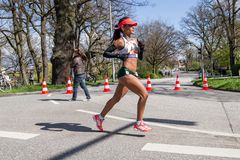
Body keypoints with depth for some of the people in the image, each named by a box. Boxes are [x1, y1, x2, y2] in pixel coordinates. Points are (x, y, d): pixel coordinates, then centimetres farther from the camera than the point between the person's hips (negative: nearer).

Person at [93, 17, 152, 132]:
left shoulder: (134, 40, 18)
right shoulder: (120, 41, -3)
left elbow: (140, 57, 22)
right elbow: (105, 53, -7)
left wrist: (141, 48, 5)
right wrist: (118, 55, -19)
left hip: (132, 73, 8)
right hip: (125, 73, -8)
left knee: (116, 98, 16)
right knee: (144, 94, -14)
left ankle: (99, 117, 32)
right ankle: (139, 123, -4)